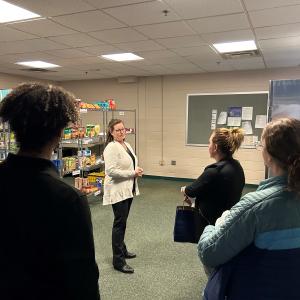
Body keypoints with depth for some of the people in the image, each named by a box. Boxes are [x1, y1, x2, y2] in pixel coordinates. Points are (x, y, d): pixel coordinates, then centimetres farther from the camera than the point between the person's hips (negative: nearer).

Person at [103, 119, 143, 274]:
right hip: (118, 191, -9)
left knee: (122, 222, 20)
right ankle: (118, 261, 7)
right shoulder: (111, 147, -17)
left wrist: (137, 171, 1)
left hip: (128, 189, 9)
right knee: (119, 223, -3)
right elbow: (111, 170, -25)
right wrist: (132, 173, -19)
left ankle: (122, 250, 36)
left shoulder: (127, 145, 11)